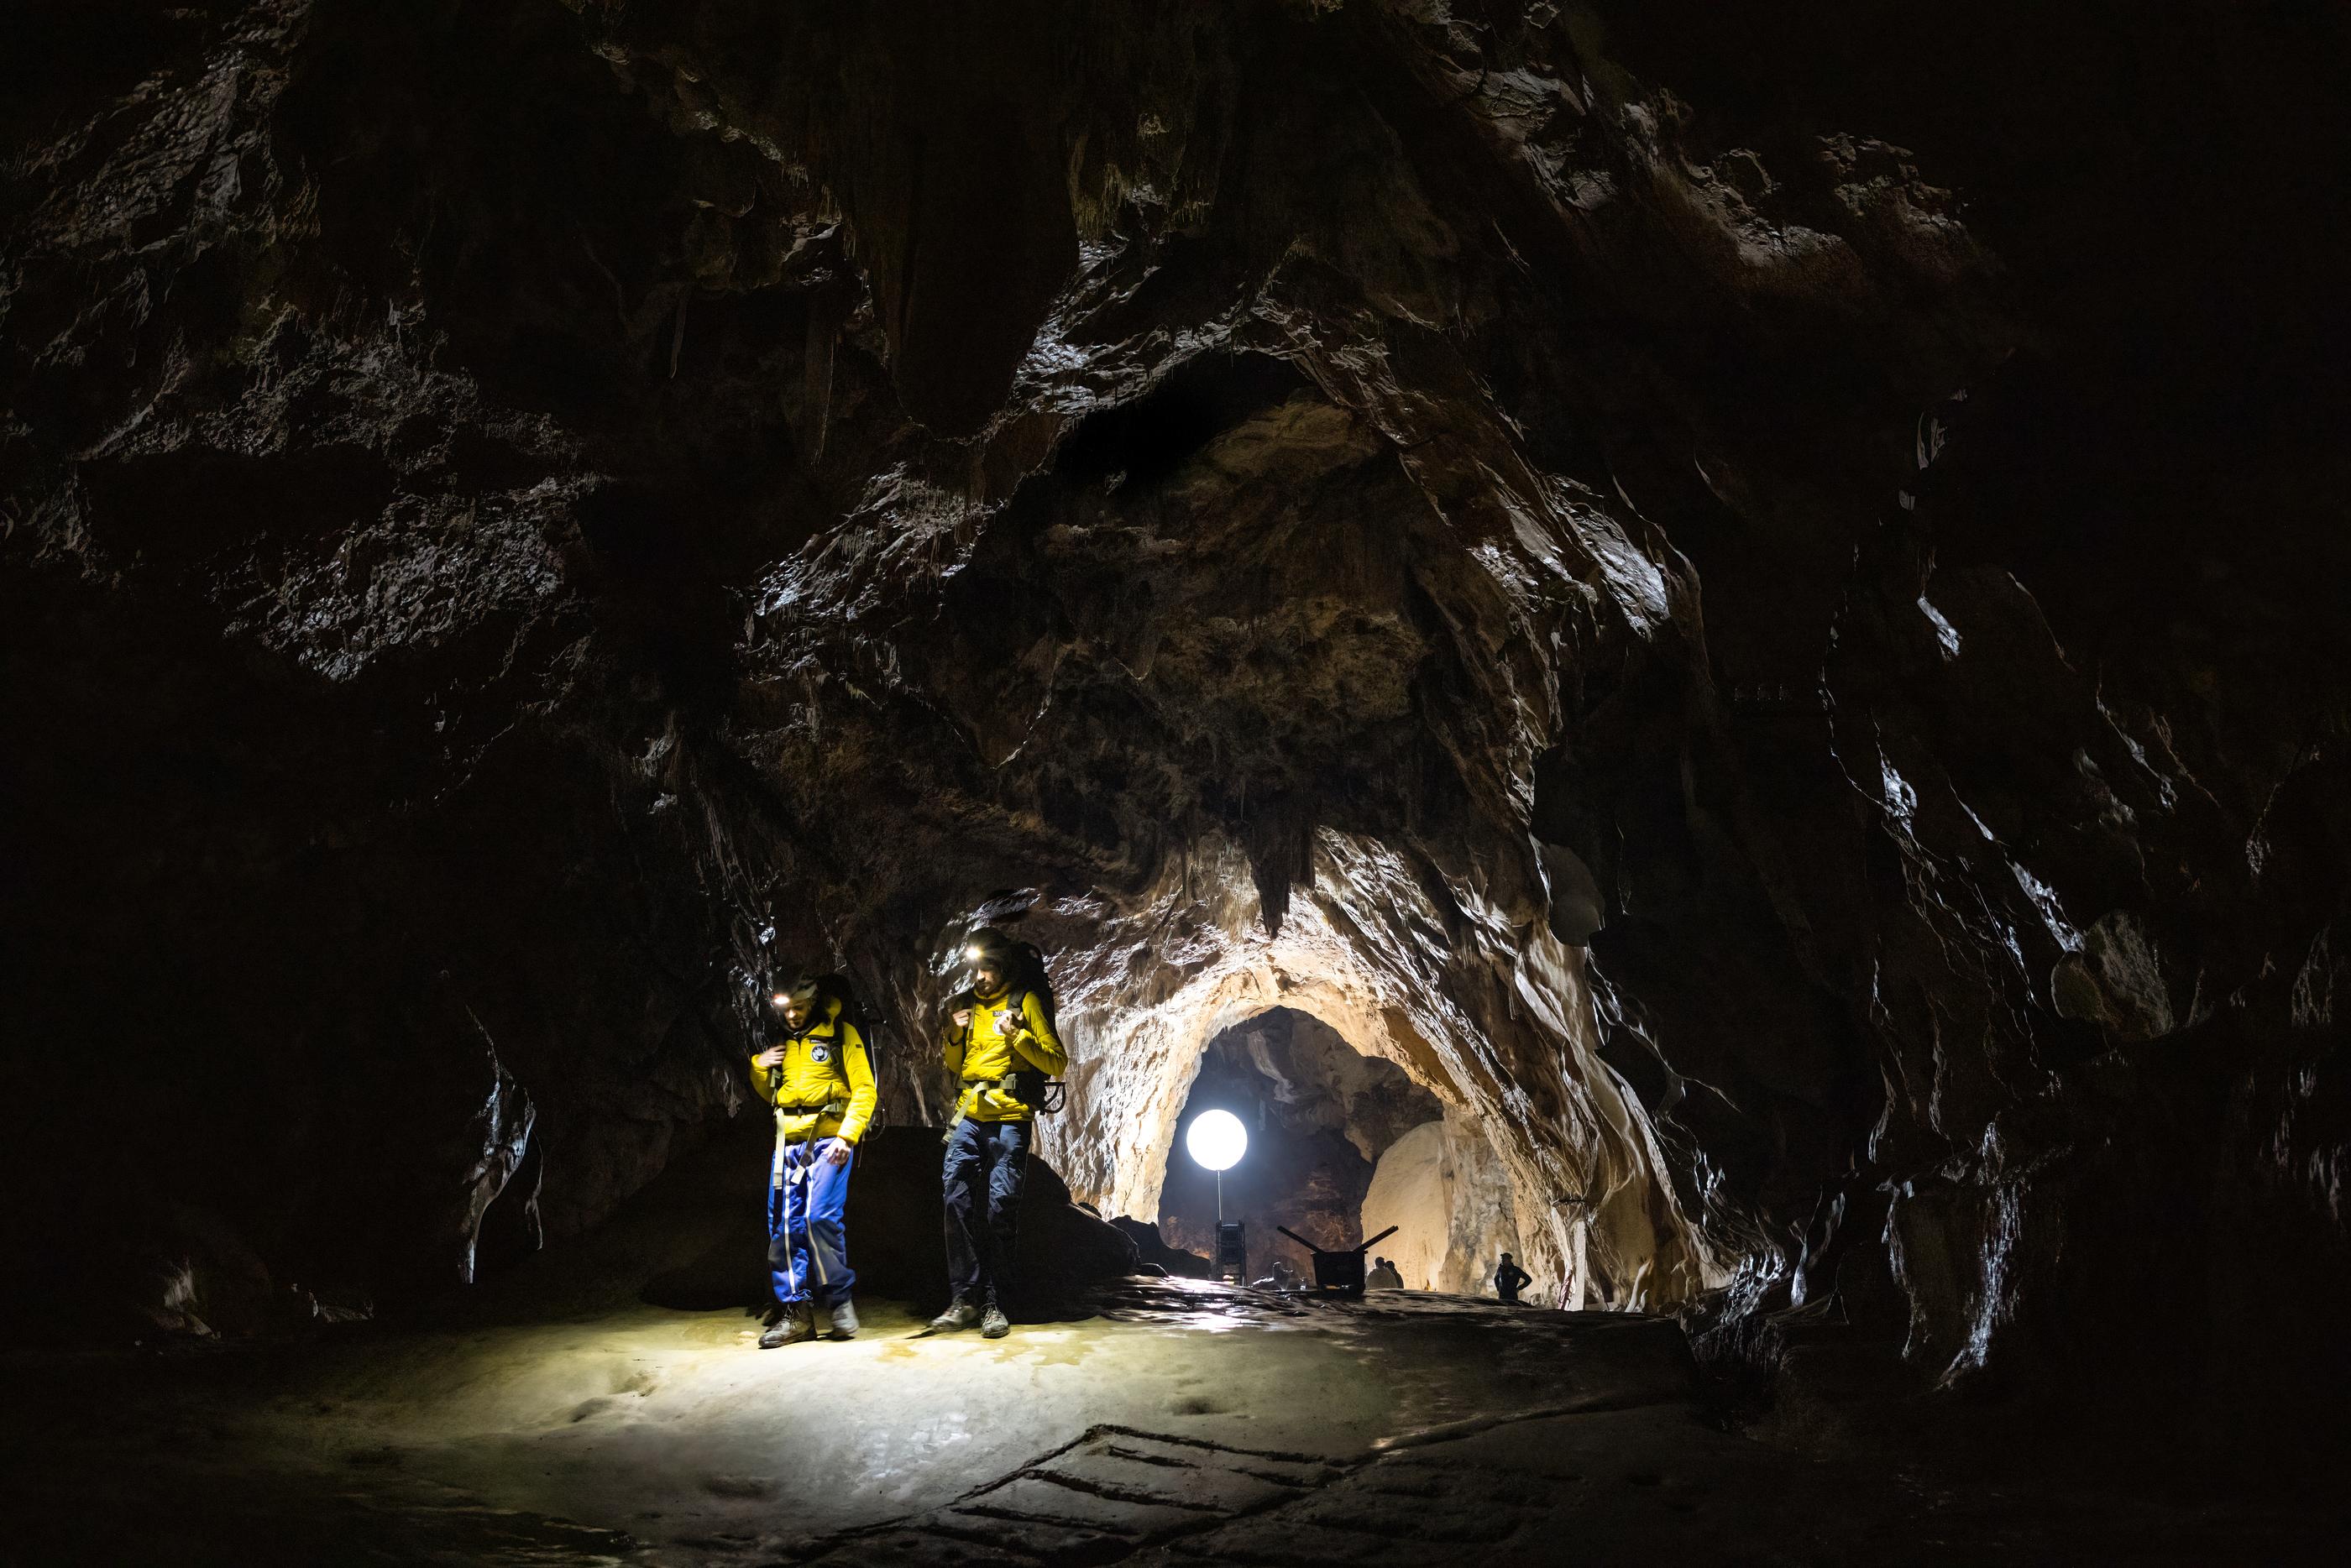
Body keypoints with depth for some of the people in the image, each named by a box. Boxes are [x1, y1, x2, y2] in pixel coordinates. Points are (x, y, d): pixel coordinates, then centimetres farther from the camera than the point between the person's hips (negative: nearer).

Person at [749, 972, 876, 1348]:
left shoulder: (841, 1034, 0)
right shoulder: (780, 1042, 16)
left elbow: (864, 1090, -4)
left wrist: (847, 1135, -16)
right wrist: (759, 1070, 7)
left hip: (828, 1140, -6)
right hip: (789, 1142, 6)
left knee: (820, 1217, -17)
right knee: (783, 1225, -1)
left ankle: (839, 1299, -1)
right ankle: (796, 1312, 5)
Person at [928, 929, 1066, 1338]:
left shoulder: (1026, 1001, 0)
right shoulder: (966, 1004, 16)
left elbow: (1057, 1063, -5)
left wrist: (1017, 1035, -17)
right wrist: (954, 1034, 5)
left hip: (1010, 1118, -5)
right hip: (970, 1116, 5)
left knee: (1000, 1207, -5)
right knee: (958, 1200, -4)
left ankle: (995, 1304, 1)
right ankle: (964, 1297, 2)